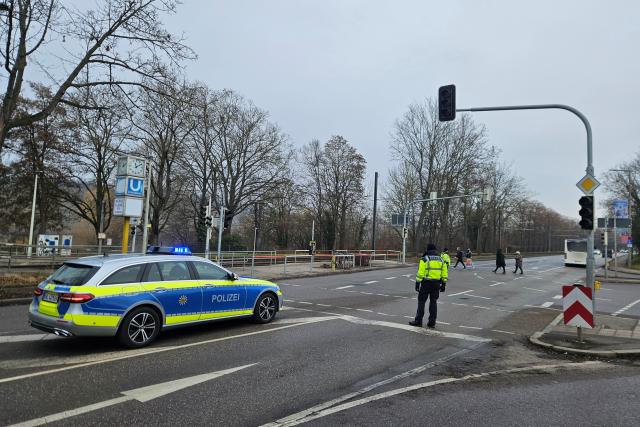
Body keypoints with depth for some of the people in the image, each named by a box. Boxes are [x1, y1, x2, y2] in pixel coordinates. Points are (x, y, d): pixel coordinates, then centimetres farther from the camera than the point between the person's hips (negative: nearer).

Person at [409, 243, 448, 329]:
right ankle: (432, 323, 10)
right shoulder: (441, 260, 7)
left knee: (421, 301, 4)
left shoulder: (425, 259, -8)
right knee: (433, 302, 9)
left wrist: (417, 283, -8)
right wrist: (443, 284, 13)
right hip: (436, 283, 4)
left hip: (426, 283, -4)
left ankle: (418, 321, 6)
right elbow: (444, 274, 7)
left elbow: (420, 273, -12)